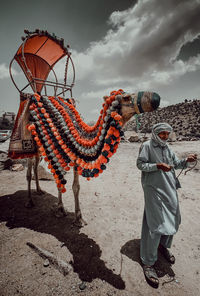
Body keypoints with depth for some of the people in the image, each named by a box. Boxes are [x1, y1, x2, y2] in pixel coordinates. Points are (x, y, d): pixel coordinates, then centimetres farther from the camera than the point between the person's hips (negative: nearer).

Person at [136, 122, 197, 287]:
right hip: (154, 189, -8)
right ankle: (148, 262, 12)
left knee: (173, 220, 17)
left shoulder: (167, 148, 14)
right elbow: (140, 164, -11)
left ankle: (163, 246, 44)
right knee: (155, 223, -5)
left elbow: (176, 164, 13)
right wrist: (158, 166, -22)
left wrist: (186, 161, -7)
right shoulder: (147, 146, -7)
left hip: (170, 188, 8)